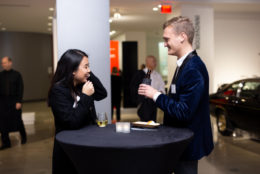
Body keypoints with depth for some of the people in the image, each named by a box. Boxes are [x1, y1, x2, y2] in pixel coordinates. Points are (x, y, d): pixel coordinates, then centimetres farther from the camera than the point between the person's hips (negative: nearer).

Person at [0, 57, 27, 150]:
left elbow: (20, 89, -3)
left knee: (17, 120, 7)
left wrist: (19, 101, -10)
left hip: (14, 101, -2)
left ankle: (23, 136, 32)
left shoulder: (17, 75, -1)